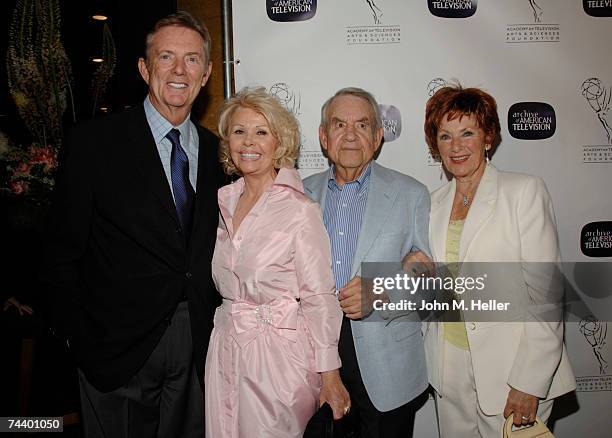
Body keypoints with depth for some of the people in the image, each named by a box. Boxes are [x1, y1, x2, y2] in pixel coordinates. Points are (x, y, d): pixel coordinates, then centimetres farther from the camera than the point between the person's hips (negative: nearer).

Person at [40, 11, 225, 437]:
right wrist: (85, 340, -7)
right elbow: (63, 255, -6)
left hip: (197, 346, 4)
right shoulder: (94, 142, -8)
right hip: (120, 346, -3)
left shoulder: (216, 150, 5)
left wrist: (210, 329, 3)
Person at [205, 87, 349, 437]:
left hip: (279, 352, -5)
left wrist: (329, 374, -12)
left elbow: (319, 297, -12)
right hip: (226, 346, 6)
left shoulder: (301, 210, -14)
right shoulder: (224, 200, 5)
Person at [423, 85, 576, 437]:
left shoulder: (525, 191, -8)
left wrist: (529, 381, -16)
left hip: (508, 370, -4)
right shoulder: (435, 203, 8)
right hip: (451, 368, 5)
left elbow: (545, 293, -12)